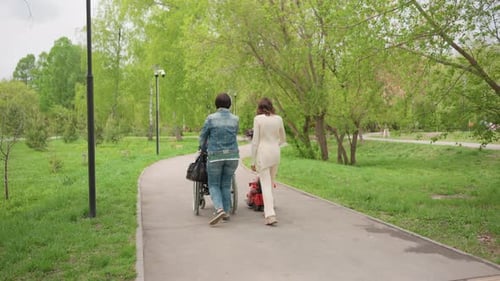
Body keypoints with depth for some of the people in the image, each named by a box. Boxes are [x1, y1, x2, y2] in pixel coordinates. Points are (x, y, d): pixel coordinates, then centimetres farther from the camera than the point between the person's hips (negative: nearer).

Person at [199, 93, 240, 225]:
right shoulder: (235, 119, 1)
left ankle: (219, 209, -13)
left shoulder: (211, 118, -6)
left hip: (215, 156, -3)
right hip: (232, 155, 3)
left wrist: (204, 148, 24)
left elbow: (203, 136, 4)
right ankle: (226, 212, 18)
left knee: (214, 185, 8)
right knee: (226, 185, 17)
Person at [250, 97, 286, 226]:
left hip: (262, 153, -4)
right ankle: (268, 210, 30)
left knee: (266, 185, -5)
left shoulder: (258, 119, -6)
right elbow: (283, 139, 16)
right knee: (271, 183, 19)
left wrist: (253, 161, -2)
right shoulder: (278, 119, 5)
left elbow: (255, 140, -8)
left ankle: (270, 215, -15)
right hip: (276, 152, 4)